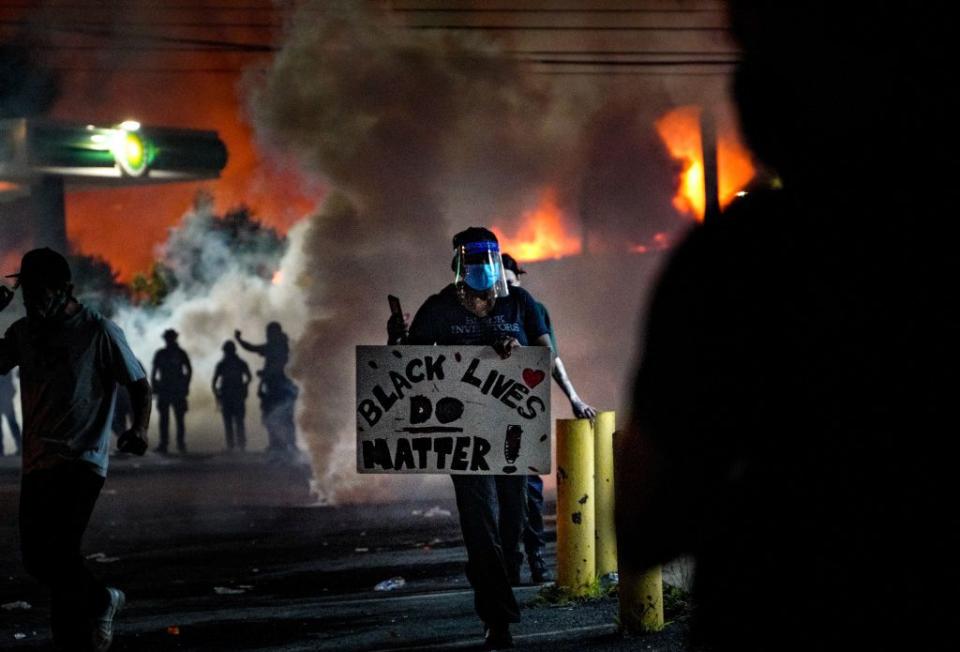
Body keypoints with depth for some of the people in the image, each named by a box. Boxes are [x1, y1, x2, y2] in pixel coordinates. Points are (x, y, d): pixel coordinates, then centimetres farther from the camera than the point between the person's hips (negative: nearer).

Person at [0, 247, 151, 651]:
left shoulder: (98, 331, -5)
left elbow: (139, 384, -1)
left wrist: (139, 428, -20)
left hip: (82, 462, -6)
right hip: (37, 462, 6)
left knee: (59, 552, -19)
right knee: (36, 558, 7)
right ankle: (101, 600, 30)